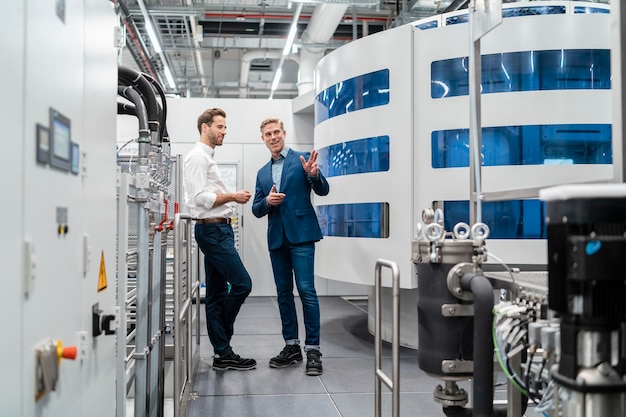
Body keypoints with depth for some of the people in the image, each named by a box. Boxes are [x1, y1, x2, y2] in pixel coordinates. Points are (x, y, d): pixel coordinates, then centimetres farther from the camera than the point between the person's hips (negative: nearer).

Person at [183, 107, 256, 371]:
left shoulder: (207, 157, 22)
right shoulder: (198, 156, -9)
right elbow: (200, 197, -19)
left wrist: (231, 201, 10)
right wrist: (233, 197, -12)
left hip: (217, 229, 10)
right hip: (212, 229, -10)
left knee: (217, 294, 9)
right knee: (242, 283, -11)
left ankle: (223, 354, 12)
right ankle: (223, 352, 4)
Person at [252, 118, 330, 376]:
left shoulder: (302, 160, 1)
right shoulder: (262, 173, 17)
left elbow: (323, 191, -6)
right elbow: (256, 210, 15)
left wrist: (314, 175, -26)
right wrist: (267, 202, -7)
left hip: (300, 234, -6)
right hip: (277, 238, 6)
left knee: (306, 290, -11)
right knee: (283, 294, 9)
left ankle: (312, 349, -6)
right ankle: (291, 347, 17)